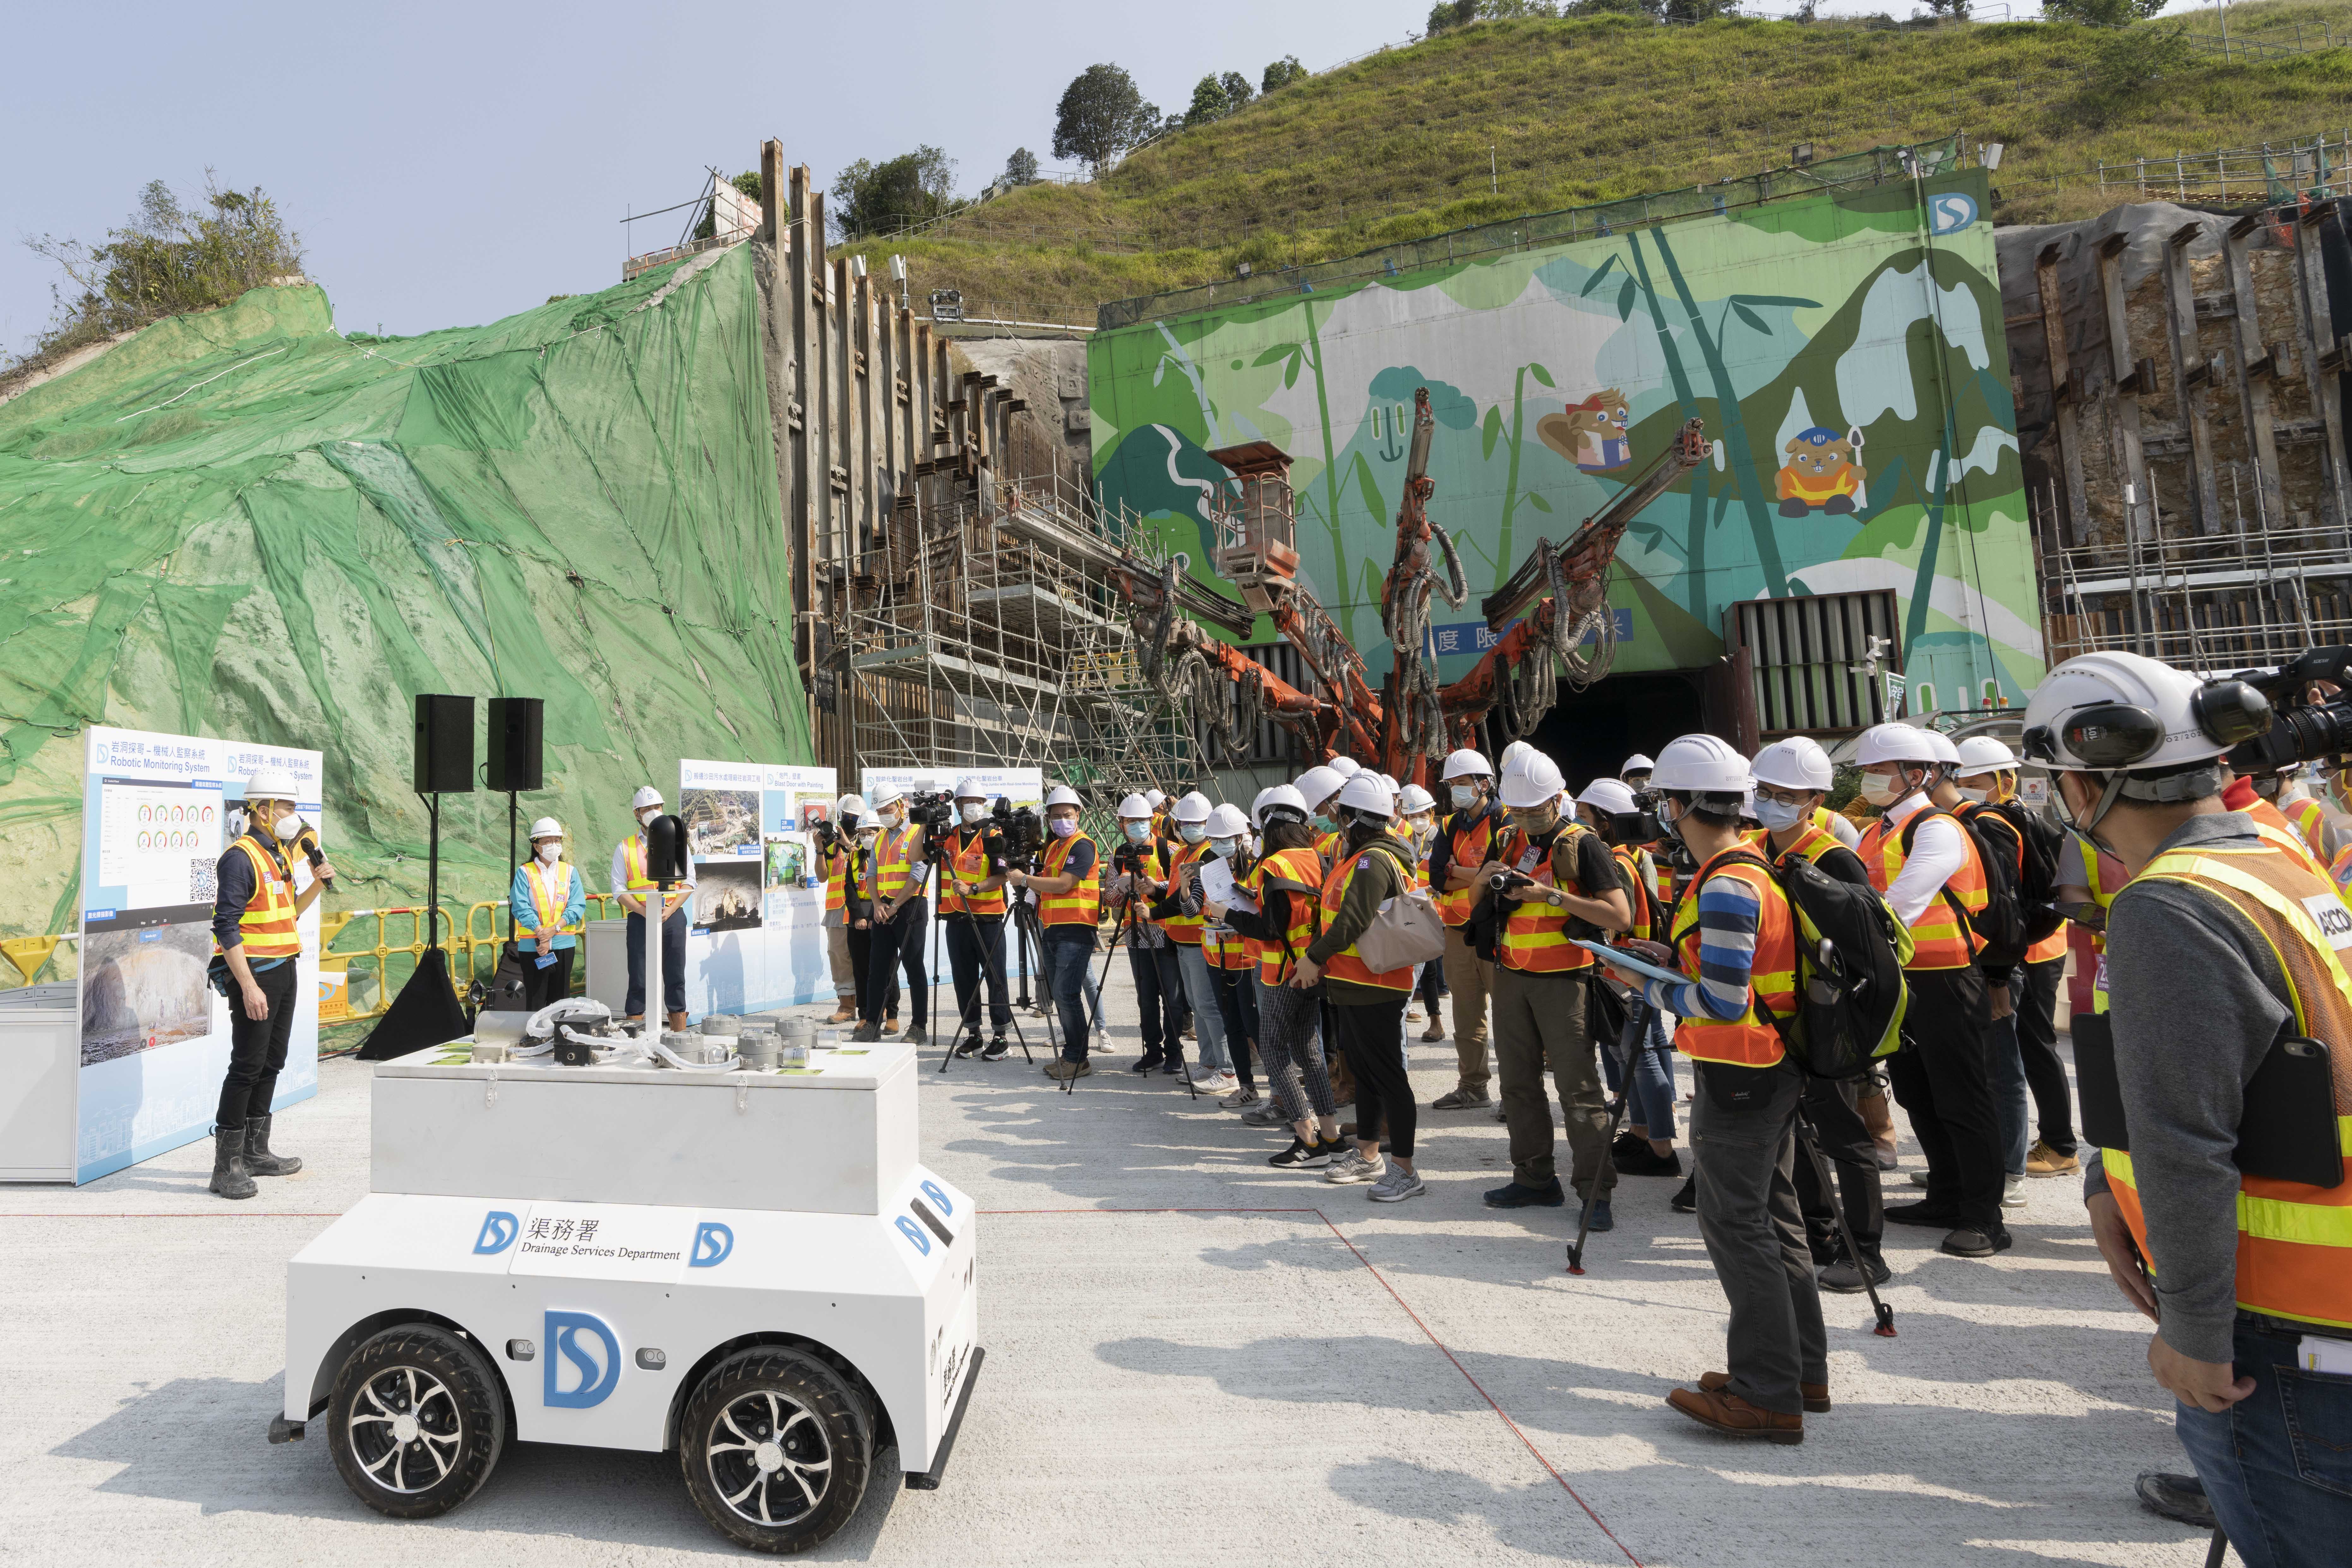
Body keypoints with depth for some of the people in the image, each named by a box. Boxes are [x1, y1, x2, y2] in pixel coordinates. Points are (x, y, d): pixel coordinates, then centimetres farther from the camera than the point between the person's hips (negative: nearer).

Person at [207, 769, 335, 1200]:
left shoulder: (280, 854, 14)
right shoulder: (241, 857, -14)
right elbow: (226, 926, -19)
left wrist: (317, 884, 5)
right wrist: (249, 986, -23)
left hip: (285, 970, 9)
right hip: (255, 972, -9)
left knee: (272, 1063, 14)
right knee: (247, 1066, -5)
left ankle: (256, 1152, 24)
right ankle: (227, 1165, 4)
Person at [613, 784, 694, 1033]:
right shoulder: (625, 848, 8)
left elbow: (689, 882, 6)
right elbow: (619, 888, 1)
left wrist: (670, 910, -9)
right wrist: (644, 911, -13)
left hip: (673, 917, 1)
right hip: (640, 919, -1)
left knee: (676, 979, 4)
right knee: (639, 980, 0)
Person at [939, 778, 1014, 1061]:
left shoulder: (993, 836, -4)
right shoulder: (949, 836, 11)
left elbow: (1002, 876, -10)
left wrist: (973, 889, -23)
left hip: (988, 918, -5)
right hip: (956, 918, 5)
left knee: (995, 977, -1)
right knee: (964, 978, 10)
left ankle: (1000, 1035, 7)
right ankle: (973, 1034, 21)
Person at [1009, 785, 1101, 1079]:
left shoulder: (1082, 846, -8)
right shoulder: (1053, 846, 19)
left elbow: (1064, 884, -18)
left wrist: (1025, 879, -12)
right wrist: (1028, 880, 5)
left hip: (1076, 930, -9)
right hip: (1051, 930, 9)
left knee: (1067, 994, -11)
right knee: (1059, 995, 11)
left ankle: (1076, 1060, -3)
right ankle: (1070, 1055, 19)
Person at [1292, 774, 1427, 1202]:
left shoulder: (1374, 860, -18)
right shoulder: (1359, 857, 15)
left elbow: (1353, 920, -27)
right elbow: (1336, 913, 16)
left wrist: (1314, 957, -18)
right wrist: (1318, 958, 8)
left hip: (1374, 989, -11)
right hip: (1352, 986, 11)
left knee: (1387, 1076, -3)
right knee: (1364, 1070, 19)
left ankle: (1405, 1171, 7)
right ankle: (1368, 1155, 32)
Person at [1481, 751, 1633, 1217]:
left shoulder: (1583, 845, -7)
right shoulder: (1510, 842, 12)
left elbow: (1620, 916, -15)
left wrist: (1552, 896, -21)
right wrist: (1484, 878, -2)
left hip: (1561, 979, -6)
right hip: (1511, 977, 7)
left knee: (1577, 1086, -4)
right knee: (1518, 1081, 11)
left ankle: (1596, 1190, 6)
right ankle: (1534, 1177, 23)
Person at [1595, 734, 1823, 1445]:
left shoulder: (1725, 888, -23)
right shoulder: (1754, 868, 9)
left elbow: (1725, 1002, -25)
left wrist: (1651, 987, -11)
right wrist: (1677, 959, 9)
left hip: (1738, 1078, -10)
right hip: (1772, 1069, 10)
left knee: (1735, 1227, 0)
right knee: (1772, 1219, 19)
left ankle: (1768, 1396, 11)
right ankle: (1801, 1371, 32)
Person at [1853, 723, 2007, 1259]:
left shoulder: (1937, 830, -15)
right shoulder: (1875, 835, 12)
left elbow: (1902, 905, -27)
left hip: (1944, 980, -9)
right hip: (1894, 978, 9)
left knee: (1962, 1101, 1)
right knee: (1917, 1095, 17)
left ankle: (1984, 1218, 12)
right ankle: (1946, 1199, 32)